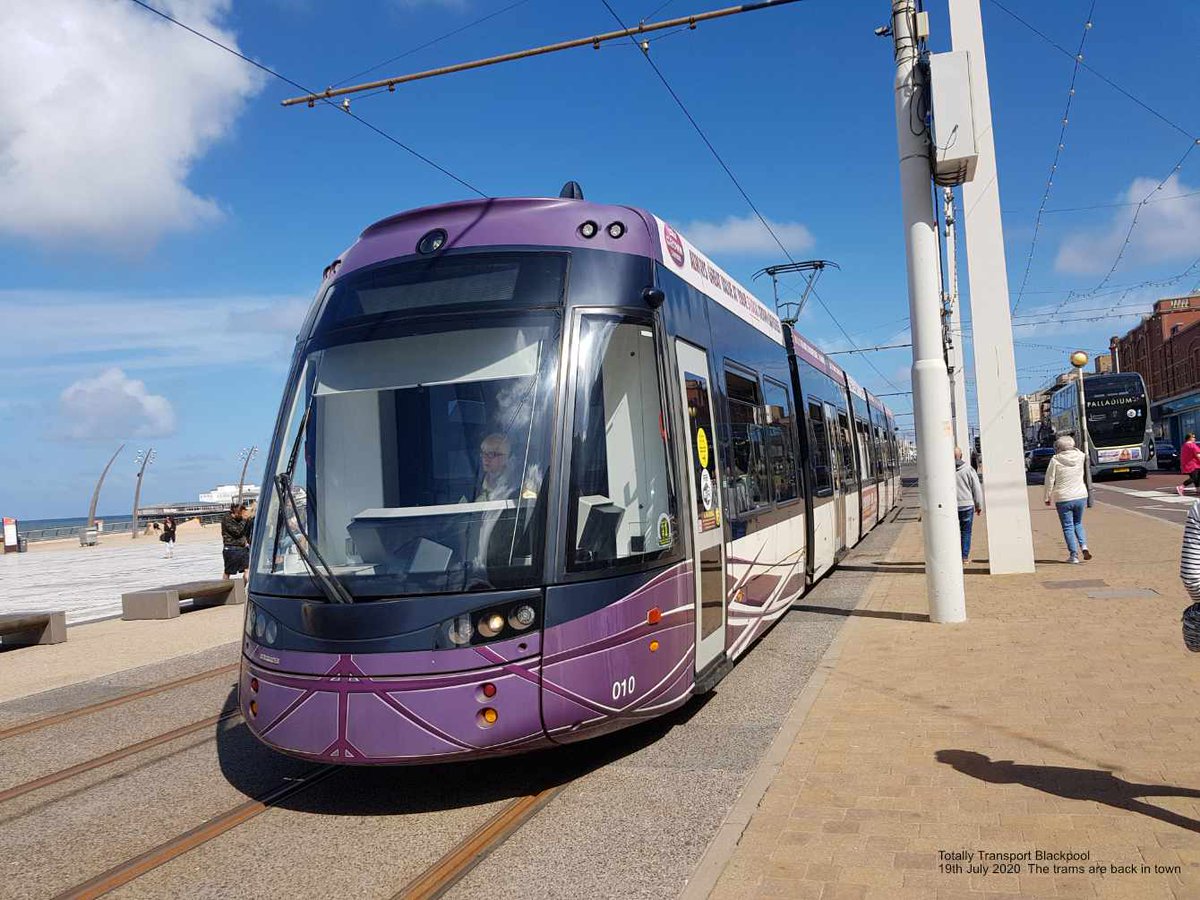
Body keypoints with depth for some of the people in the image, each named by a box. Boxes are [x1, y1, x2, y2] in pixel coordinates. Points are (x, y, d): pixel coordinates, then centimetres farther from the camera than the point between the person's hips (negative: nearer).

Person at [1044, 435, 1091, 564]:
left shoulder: (1055, 460, -10)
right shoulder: (1080, 456, -1)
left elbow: (1050, 480, -7)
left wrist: (1047, 497, 3)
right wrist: (1073, 448, 21)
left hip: (1063, 499, -4)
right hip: (1081, 496, 4)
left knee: (1068, 526, 3)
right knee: (1078, 523, 21)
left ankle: (1074, 555, 2)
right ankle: (1084, 546, 2)